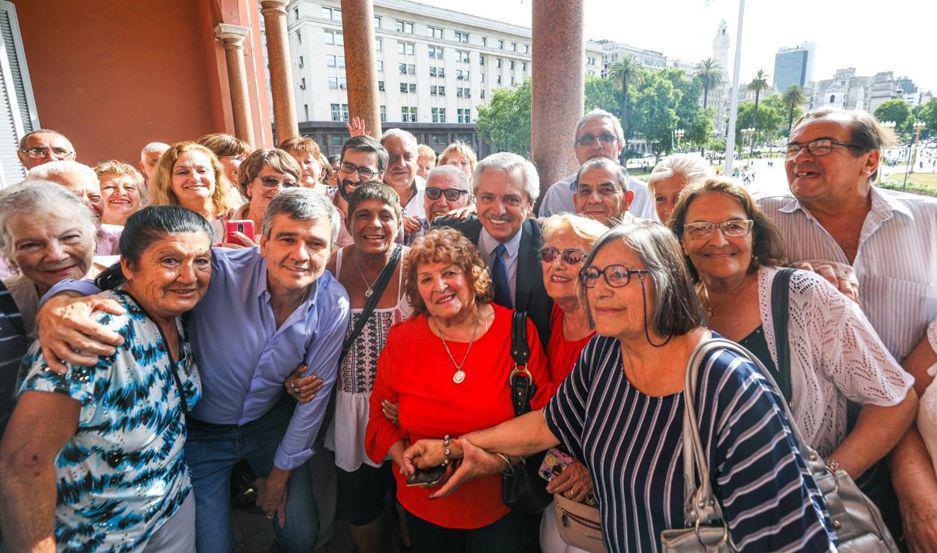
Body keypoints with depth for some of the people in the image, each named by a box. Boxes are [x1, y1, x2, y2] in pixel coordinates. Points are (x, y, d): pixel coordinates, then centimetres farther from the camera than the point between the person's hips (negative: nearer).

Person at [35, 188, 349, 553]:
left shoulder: (333, 306, -18)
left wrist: (282, 471, 0)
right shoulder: (219, 270, -28)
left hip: (270, 424, 2)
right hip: (200, 431, -1)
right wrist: (61, 301, -45)